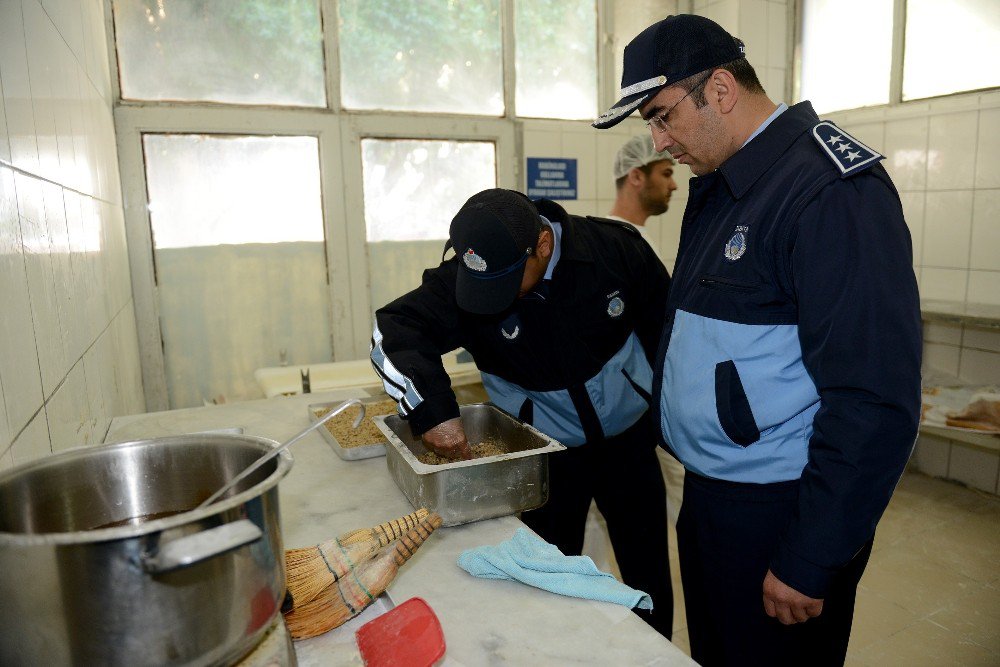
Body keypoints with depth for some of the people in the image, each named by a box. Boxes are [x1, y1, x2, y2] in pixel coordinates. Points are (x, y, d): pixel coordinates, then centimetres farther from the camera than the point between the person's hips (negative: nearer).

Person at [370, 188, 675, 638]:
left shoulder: (616, 247, -18)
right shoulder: (463, 279, -20)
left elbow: (668, 327, -4)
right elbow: (393, 332, -23)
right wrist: (432, 411, -37)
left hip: (630, 438, 1)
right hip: (546, 454, 0)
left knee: (650, 581, 16)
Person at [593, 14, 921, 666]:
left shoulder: (831, 189, -20)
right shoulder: (715, 186, 8)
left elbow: (875, 400, -23)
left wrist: (811, 562, -19)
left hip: (780, 513, -8)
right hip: (707, 492, 8)